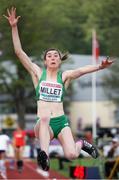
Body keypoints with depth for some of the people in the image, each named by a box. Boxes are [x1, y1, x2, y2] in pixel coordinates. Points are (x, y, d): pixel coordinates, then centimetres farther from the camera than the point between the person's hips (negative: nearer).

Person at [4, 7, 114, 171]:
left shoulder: (64, 76, 9)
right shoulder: (38, 72, 8)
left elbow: (81, 70, -10)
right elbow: (19, 52, 1)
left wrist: (99, 67, -29)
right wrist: (14, 27, -8)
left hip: (61, 122, 1)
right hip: (42, 125, -1)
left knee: (71, 155, -20)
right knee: (44, 117, -37)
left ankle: (81, 143, 17)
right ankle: (44, 157, -44)